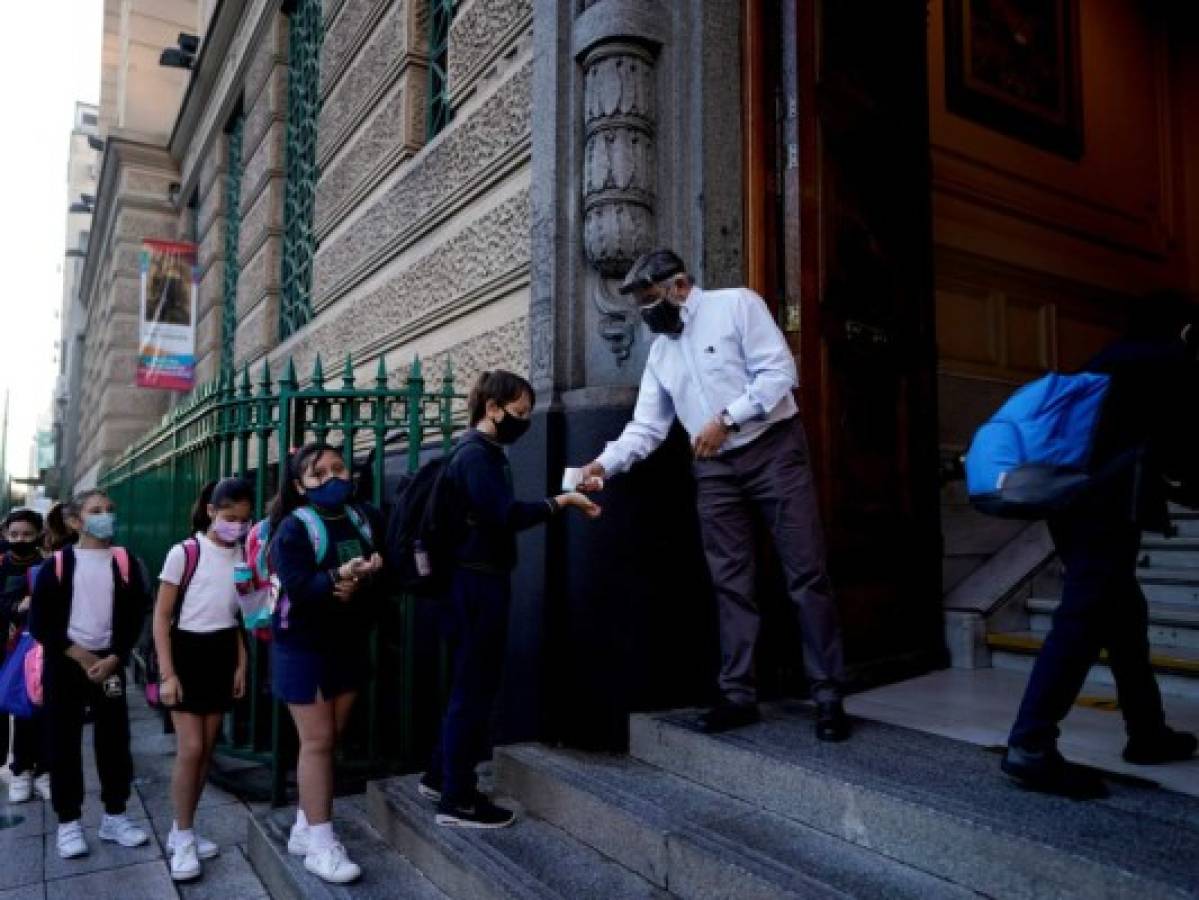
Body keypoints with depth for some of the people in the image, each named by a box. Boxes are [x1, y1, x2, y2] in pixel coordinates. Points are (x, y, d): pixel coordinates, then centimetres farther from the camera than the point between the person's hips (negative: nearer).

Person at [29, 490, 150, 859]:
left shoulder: (124, 562, 2)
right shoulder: (57, 564, -2)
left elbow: (135, 617, 1)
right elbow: (40, 623, -5)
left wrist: (112, 659, -11)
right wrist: (82, 657, -12)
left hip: (110, 662, 1)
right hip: (64, 664, -1)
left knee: (114, 739, 6)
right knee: (63, 742, 5)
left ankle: (114, 816, 19)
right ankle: (68, 822, 18)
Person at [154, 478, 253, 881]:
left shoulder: (243, 556, 3)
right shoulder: (184, 553, -11)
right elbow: (161, 616, -8)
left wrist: (241, 664, 7)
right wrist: (167, 673, -12)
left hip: (222, 654, 5)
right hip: (187, 651, -5)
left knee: (207, 748, 10)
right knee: (191, 748, -6)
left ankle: (183, 830, 25)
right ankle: (182, 838, 11)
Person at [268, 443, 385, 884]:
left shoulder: (366, 519, 3)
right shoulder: (293, 528, -11)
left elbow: (388, 575, -4)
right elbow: (298, 587, -23)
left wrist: (363, 584, -23)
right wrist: (341, 576, -38)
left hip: (350, 645, 5)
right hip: (304, 648, -5)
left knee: (329, 739, 13)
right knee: (317, 740, -3)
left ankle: (305, 827, 29)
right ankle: (320, 843, 7)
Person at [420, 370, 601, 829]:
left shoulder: (483, 451, 16)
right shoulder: (476, 453, -15)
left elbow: (496, 514, 11)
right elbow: (506, 515, -23)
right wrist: (561, 501, -16)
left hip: (477, 582, 10)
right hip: (478, 584, -10)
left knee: (470, 685, 18)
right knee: (474, 688, -2)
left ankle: (441, 775, 31)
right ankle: (457, 799, 9)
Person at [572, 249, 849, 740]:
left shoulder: (737, 304, -5)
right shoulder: (660, 352, 12)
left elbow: (780, 372, -13)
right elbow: (645, 427, 7)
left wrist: (726, 419, -19)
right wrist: (604, 463, -8)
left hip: (773, 449, -5)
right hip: (715, 469, 6)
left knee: (805, 574, -3)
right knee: (731, 584, 6)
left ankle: (828, 696, 5)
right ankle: (738, 695, 13)